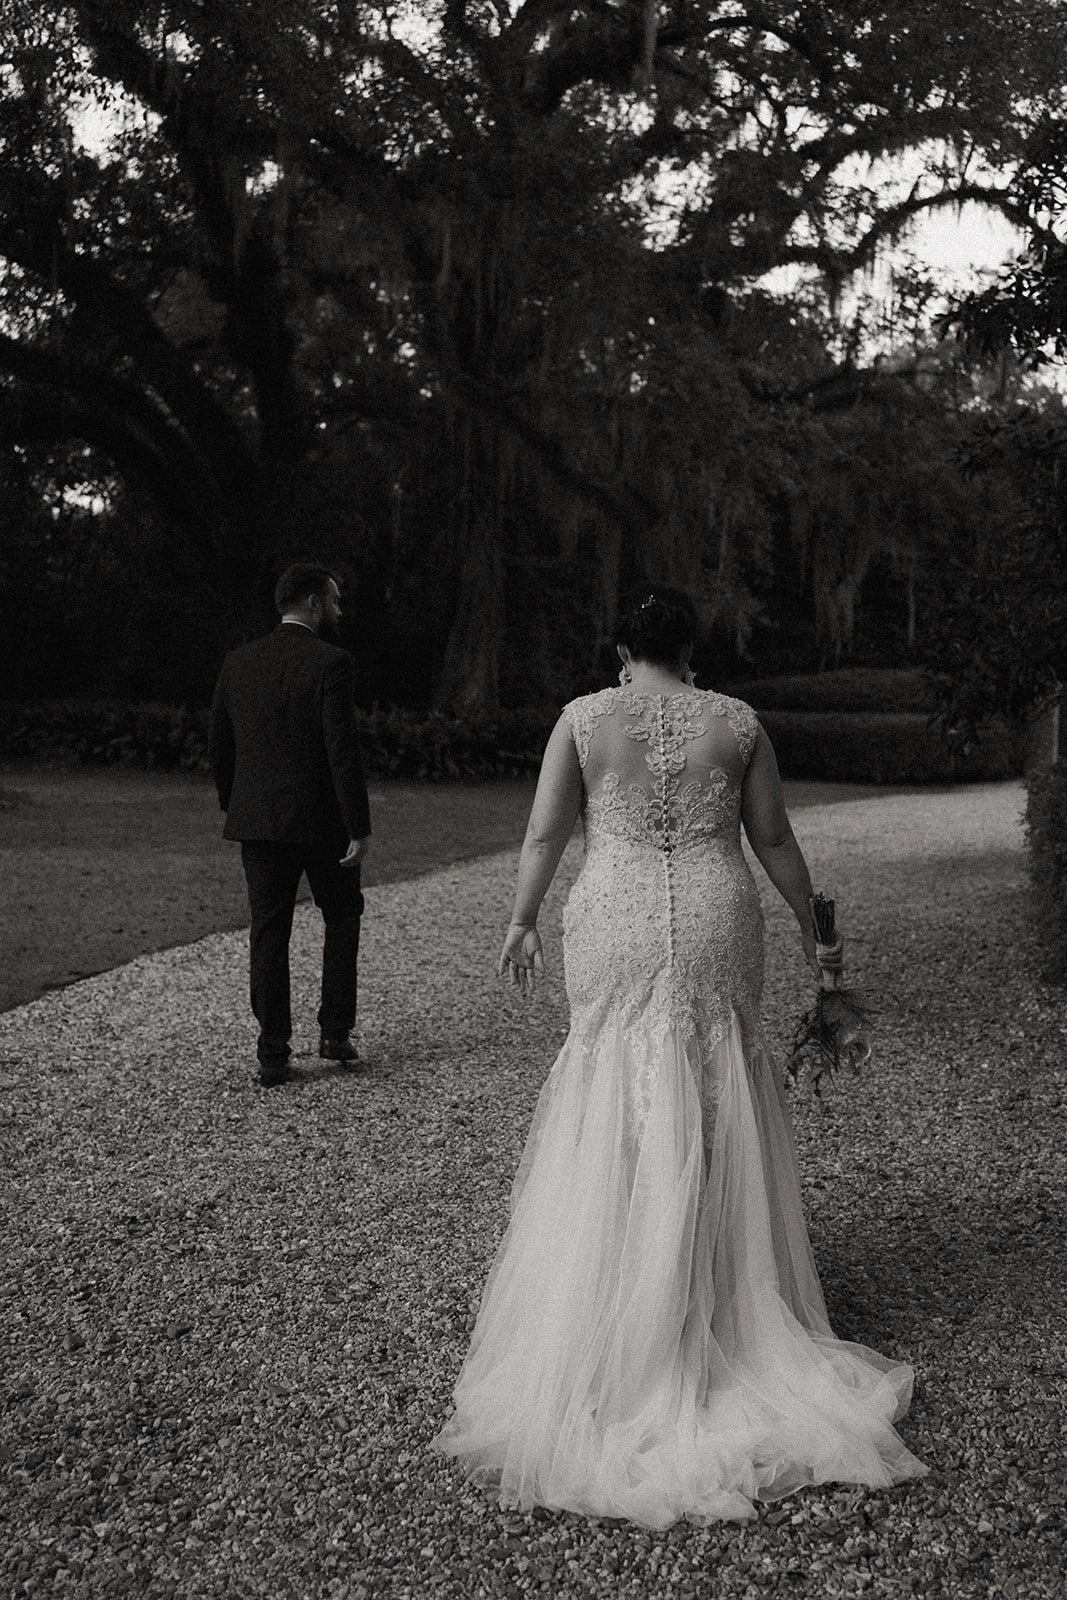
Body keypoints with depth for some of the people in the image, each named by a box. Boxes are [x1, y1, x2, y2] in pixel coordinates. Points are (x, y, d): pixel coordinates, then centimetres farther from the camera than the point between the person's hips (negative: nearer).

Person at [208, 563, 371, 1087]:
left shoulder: (238, 662, 5)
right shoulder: (330, 663, -12)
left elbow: (218, 745, 10)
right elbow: (342, 752, -17)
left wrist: (233, 806, 22)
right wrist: (359, 828, -14)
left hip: (258, 820, 4)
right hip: (321, 821, -4)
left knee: (268, 930, 7)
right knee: (342, 916, 17)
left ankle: (273, 1055, 7)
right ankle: (335, 1033, 15)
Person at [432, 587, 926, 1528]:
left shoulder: (582, 719, -2)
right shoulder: (739, 722, 2)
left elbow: (545, 832, -2)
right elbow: (773, 838, 5)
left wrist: (524, 923, 9)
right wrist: (811, 920, 17)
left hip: (615, 931, -1)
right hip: (716, 928, 1)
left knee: (615, 1107, 10)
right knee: (719, 1110, 13)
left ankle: (613, 1300, 16)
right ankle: (730, 1301, 22)